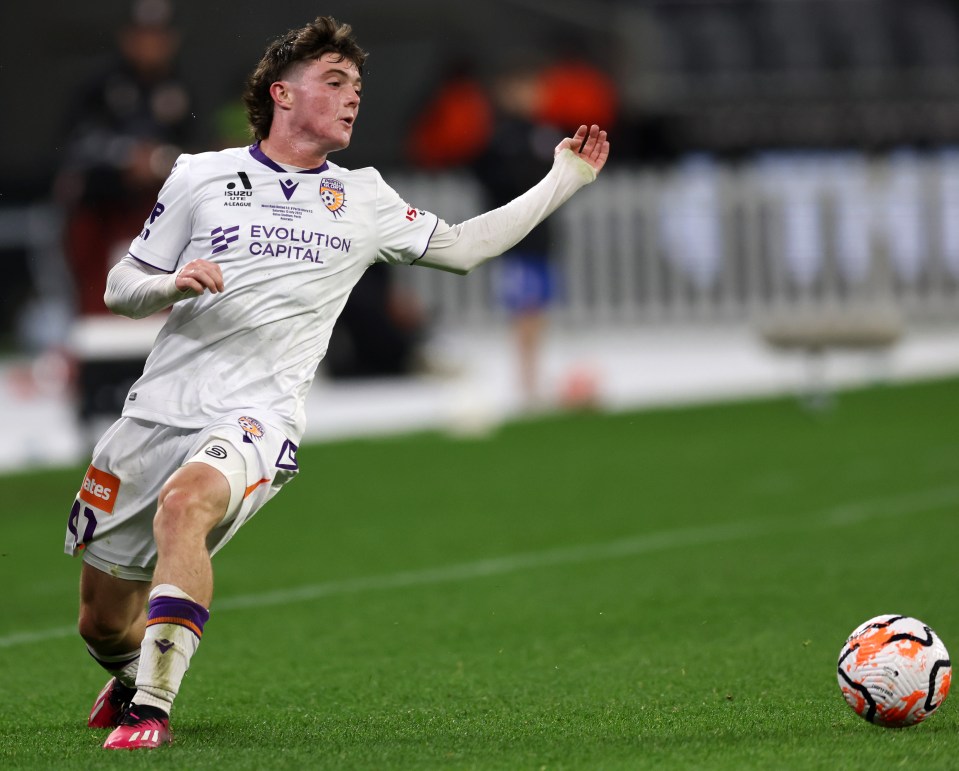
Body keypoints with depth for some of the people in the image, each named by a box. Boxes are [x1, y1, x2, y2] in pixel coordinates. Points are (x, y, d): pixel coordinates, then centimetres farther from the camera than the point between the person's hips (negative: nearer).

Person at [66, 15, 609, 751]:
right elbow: (121, 288, 11)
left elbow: (463, 246, 21)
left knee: (185, 503, -37)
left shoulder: (363, 200, 12)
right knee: (104, 623, 6)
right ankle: (133, 675, 44)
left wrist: (563, 180, 19)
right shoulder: (201, 176, 8)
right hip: (159, 409, 1)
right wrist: (173, 285, -11)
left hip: (254, 421, -1)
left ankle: (149, 709, -34)